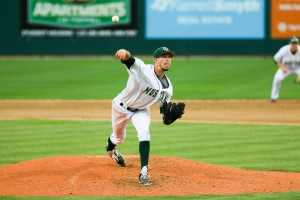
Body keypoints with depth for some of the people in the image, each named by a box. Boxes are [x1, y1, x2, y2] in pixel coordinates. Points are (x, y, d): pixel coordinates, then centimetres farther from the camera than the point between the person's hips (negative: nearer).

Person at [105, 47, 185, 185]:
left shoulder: (167, 87, -15)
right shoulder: (141, 69, -31)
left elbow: (166, 119, -10)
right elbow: (128, 59, -54)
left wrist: (172, 115, -35)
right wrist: (125, 54, -80)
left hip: (141, 111, 2)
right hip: (121, 107, -2)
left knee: (144, 133, -25)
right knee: (118, 138, 18)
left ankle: (144, 172, -25)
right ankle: (110, 149, 57)